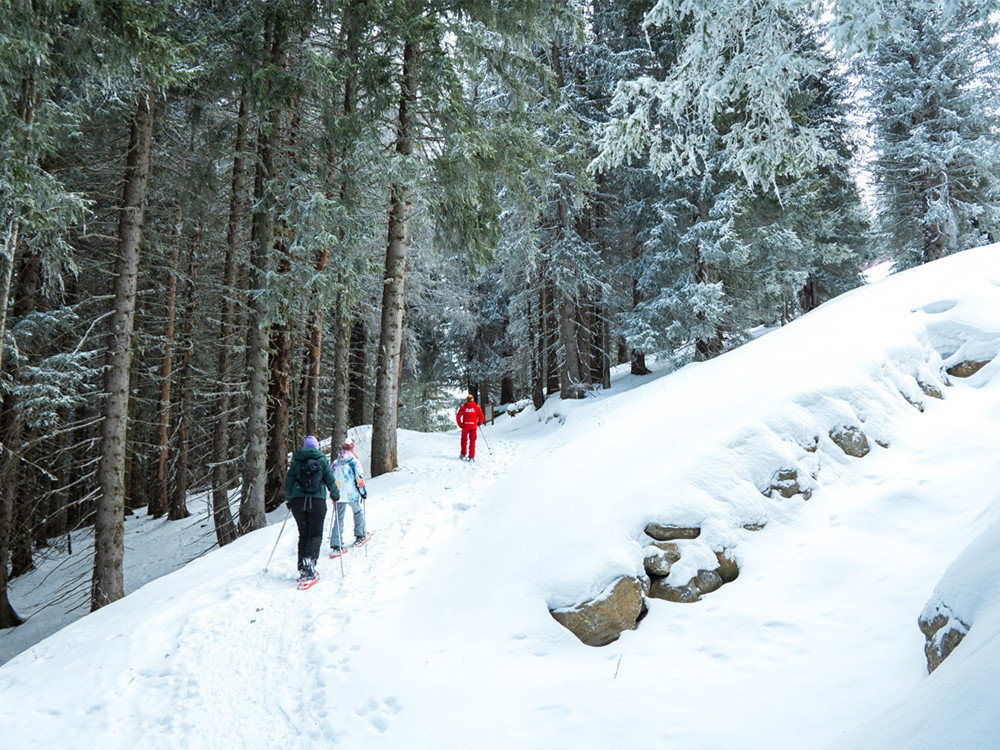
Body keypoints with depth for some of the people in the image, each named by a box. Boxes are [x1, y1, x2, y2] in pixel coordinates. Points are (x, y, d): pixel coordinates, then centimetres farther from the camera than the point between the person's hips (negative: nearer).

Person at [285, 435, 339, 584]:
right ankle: (310, 559, -21)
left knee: (303, 534, 11)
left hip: (298, 501, 2)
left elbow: (288, 482, 12)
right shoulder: (322, 460, 4)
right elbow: (330, 480, 4)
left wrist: (288, 500, 26)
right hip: (317, 501, -2)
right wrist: (335, 495, 20)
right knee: (316, 534, 4)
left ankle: (302, 568, 4)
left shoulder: (296, 461, 9)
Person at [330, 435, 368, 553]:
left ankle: (336, 545, -2)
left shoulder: (335, 462, 8)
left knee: (338, 519, 5)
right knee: (358, 512, 22)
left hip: (338, 494, 3)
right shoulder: (354, 461, -5)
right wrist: (363, 491, 2)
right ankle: (359, 536, 25)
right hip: (352, 494, -3)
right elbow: (359, 477, -9)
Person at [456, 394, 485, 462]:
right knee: (472, 441, 5)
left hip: (465, 426, 0)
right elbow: (481, 417, -1)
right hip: (473, 426, 0)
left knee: (464, 440, 18)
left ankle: (463, 454, 15)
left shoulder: (463, 407, 3)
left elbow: (458, 417, -1)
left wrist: (460, 425, 11)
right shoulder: (477, 407, 3)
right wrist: (479, 423, 17)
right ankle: (471, 457, 0)